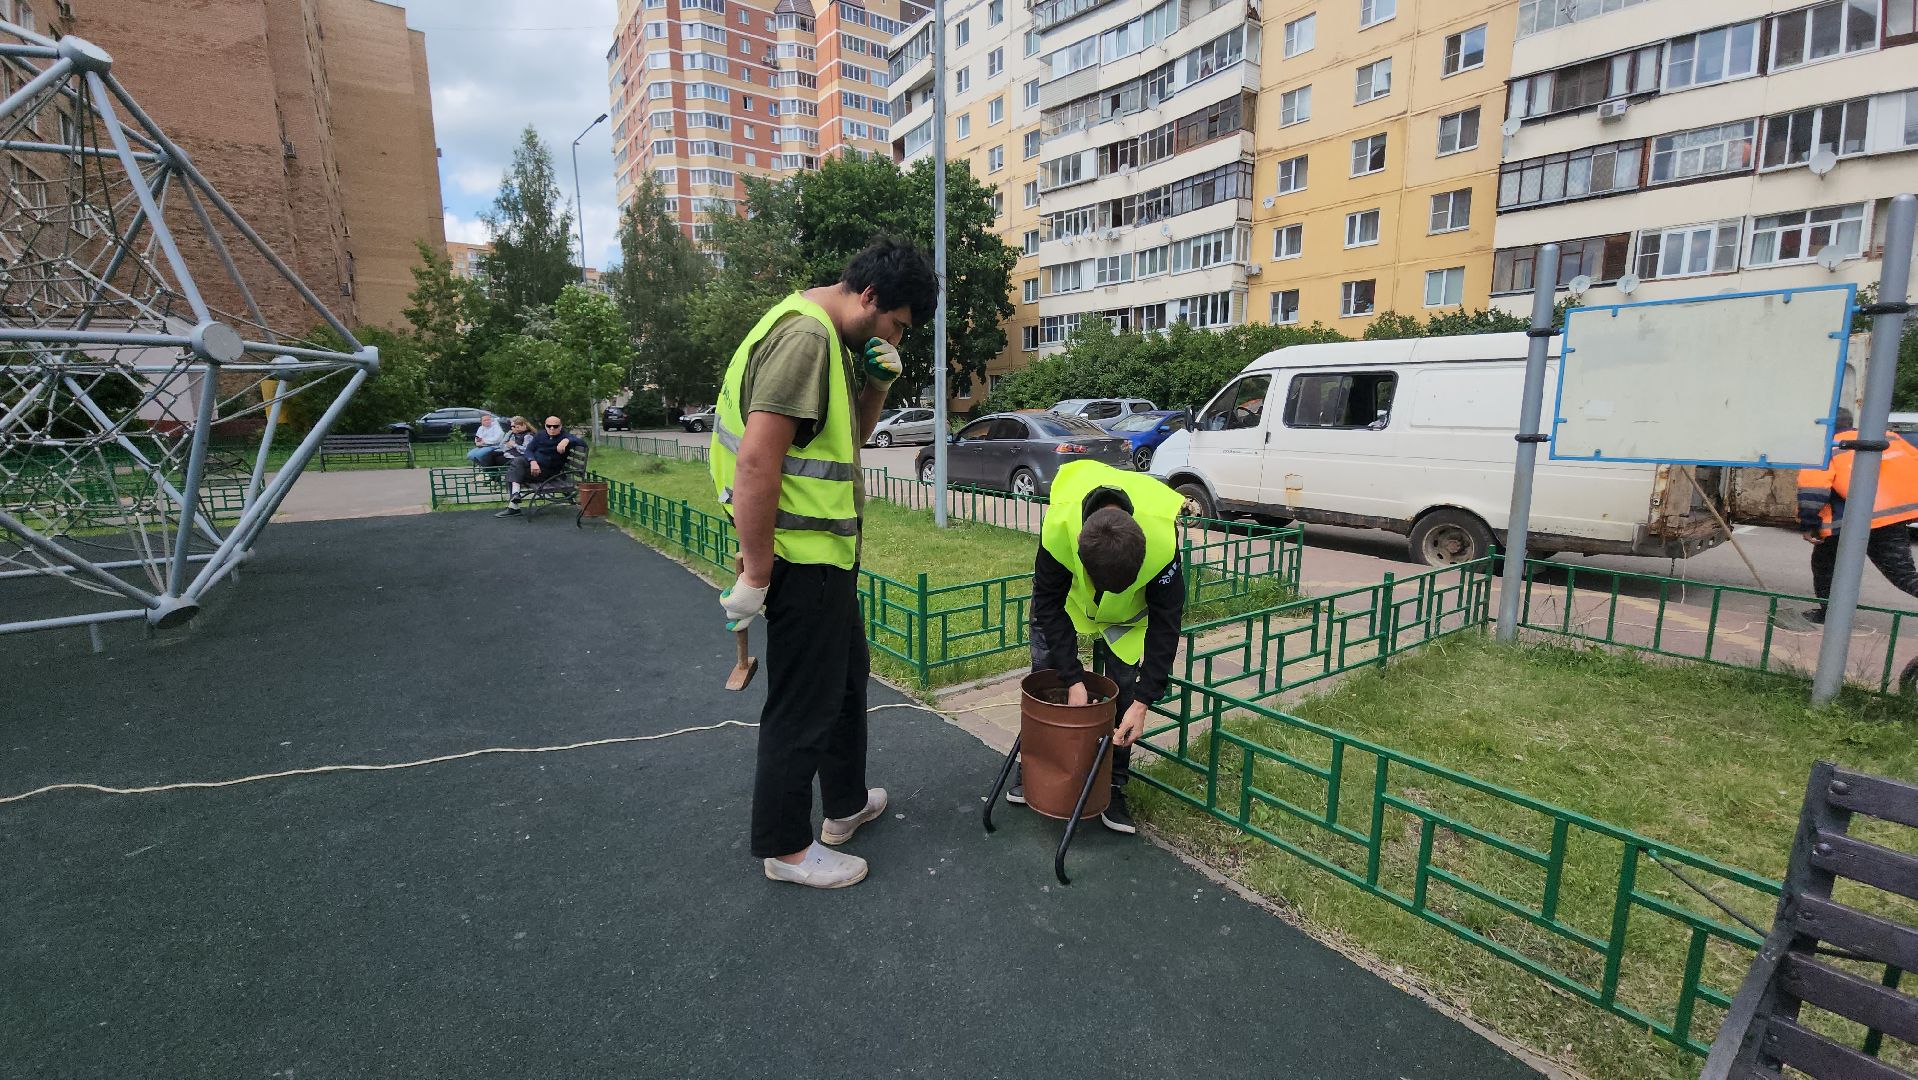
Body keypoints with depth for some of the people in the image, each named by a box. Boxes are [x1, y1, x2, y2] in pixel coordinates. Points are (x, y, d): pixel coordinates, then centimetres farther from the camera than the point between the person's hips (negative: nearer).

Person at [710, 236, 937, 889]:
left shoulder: (831, 339, 13)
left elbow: (848, 437, 20)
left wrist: (876, 384, 3)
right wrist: (755, 574, -23)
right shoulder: (804, 336, -20)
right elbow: (757, 460, -27)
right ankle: (785, 847, 23)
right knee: (803, 705, 3)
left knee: (846, 676, 23)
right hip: (801, 559, -11)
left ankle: (846, 803, 41)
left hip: (826, 554, 11)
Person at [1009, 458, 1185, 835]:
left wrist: (1143, 701, -29)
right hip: (1066, 592, 1)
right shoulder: (1058, 525, -42)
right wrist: (1073, 679, -29)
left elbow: (1166, 623, -28)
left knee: (1124, 686, -7)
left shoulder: (1163, 538, -41)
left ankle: (1114, 785, 10)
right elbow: (1048, 604, -27)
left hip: (1129, 608, 0)